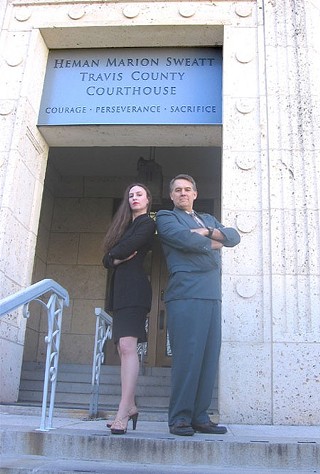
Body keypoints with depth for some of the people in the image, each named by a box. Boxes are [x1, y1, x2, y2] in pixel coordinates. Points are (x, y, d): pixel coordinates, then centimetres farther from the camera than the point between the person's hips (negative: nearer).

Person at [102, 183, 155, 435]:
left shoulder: (147, 223, 2)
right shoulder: (125, 225, 25)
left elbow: (129, 246, -14)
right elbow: (107, 260, 16)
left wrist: (113, 254, 5)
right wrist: (117, 259, -6)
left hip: (134, 288, -9)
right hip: (120, 289, 9)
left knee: (127, 345, -18)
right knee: (123, 348, 6)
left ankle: (123, 412, -22)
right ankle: (130, 406, 10)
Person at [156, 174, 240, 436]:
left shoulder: (208, 219, 29)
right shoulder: (165, 217, 10)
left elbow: (234, 236, 13)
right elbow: (185, 239, -9)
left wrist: (209, 232, -4)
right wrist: (213, 243, 6)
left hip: (212, 296, 6)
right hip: (186, 295, -6)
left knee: (209, 357, 2)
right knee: (187, 356, -10)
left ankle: (200, 416, 9)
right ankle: (179, 418, -1)